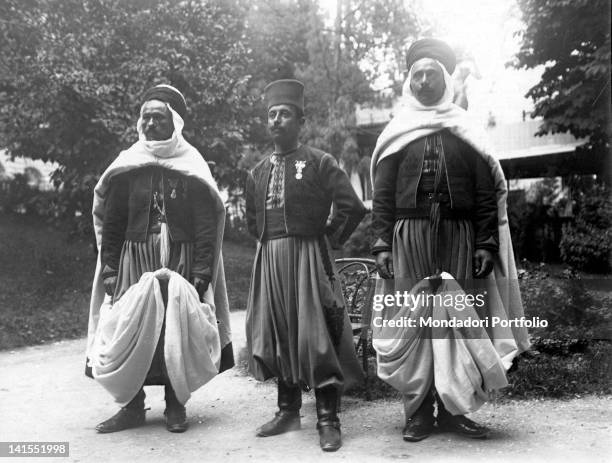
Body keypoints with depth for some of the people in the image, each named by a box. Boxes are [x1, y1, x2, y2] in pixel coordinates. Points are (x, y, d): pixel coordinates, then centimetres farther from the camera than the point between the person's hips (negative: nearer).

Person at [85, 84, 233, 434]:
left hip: (181, 262, -1)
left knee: (178, 329, -3)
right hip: (134, 260, 2)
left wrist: (201, 273, -11)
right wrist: (109, 270, -2)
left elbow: (209, 225, -3)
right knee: (129, 330, -4)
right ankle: (132, 405, 10)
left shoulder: (193, 168, 1)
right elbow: (110, 223, 6)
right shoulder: (125, 169, 6)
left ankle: (176, 405, 12)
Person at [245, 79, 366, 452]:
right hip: (270, 261, 6)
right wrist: (269, 244, 15)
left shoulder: (320, 163, -3)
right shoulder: (259, 172, 14)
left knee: (316, 337, -5)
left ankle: (328, 420, 4)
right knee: (277, 335, 10)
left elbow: (352, 208, -10)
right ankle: (288, 411, 23)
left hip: (308, 257, -6)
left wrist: (329, 239, -3)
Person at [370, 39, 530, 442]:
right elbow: (382, 195, 5)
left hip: (459, 236, 1)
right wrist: (382, 245, -4)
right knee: (413, 321, -1)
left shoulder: (466, 134, 11)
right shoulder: (396, 134, 11)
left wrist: (486, 243, -5)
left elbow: (488, 194, 5)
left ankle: (452, 408, 10)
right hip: (409, 237, 0)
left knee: (459, 320, 0)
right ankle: (419, 412, 6)